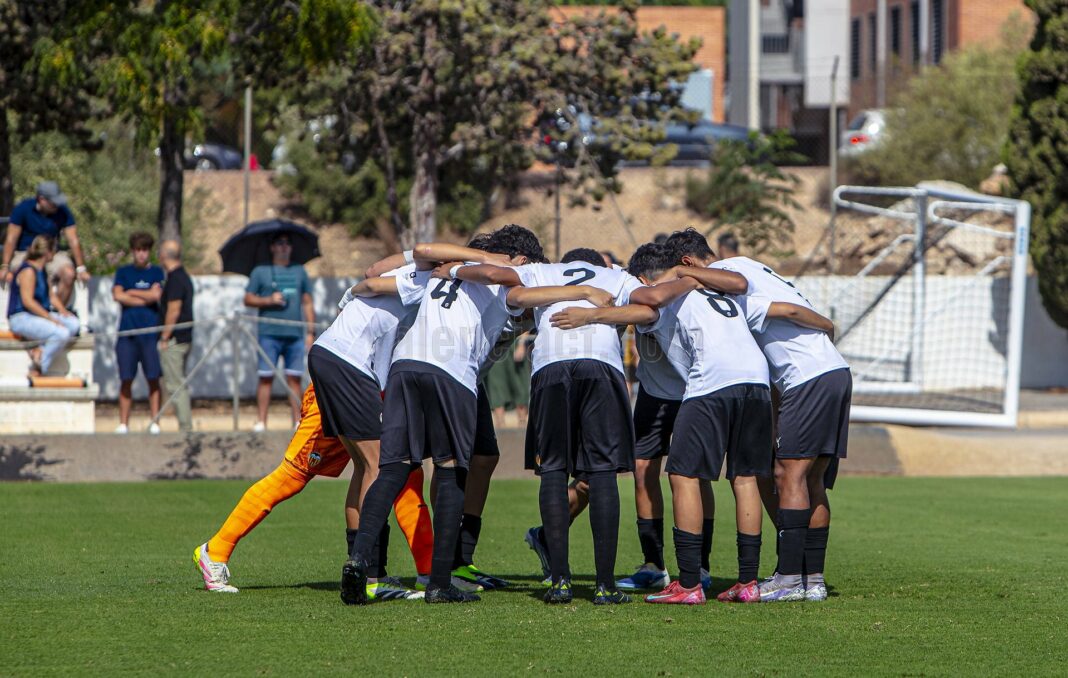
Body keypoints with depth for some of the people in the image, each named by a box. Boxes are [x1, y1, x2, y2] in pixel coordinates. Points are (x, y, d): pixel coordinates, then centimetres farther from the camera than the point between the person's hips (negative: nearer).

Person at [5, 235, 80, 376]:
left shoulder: (42, 270, 16)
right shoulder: (28, 271, -14)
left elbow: (50, 294, 19)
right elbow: (27, 301, -22)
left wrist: (61, 309, -1)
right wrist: (50, 318, -23)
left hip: (39, 315, 10)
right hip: (22, 318, -10)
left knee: (73, 324, -9)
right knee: (62, 333, -27)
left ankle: (41, 352, -14)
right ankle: (37, 369, -13)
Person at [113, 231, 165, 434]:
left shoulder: (156, 272, 9)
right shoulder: (123, 272, 12)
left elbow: (156, 294, -6)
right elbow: (117, 295, -3)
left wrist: (131, 293, 1)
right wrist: (145, 299, -4)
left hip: (151, 331, -1)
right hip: (127, 330, 1)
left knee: (153, 379, -3)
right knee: (126, 380, 0)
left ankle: (154, 422, 1)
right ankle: (123, 423, 3)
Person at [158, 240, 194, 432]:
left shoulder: (174, 279, -15)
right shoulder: (184, 276, 15)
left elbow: (173, 311, -19)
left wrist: (164, 338, -16)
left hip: (174, 339, -10)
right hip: (185, 337, 10)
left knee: (176, 385, -8)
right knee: (180, 385, 13)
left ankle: (185, 428, -10)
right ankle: (186, 428, 14)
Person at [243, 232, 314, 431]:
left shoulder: (299, 271, 16)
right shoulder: (261, 271, 8)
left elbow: (307, 303, 16)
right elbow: (248, 299, 6)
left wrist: (311, 332, 10)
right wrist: (269, 300, -10)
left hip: (295, 334, 2)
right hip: (269, 333, -2)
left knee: (294, 378, 0)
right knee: (265, 377, -4)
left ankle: (297, 422, 1)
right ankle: (261, 421, -5)